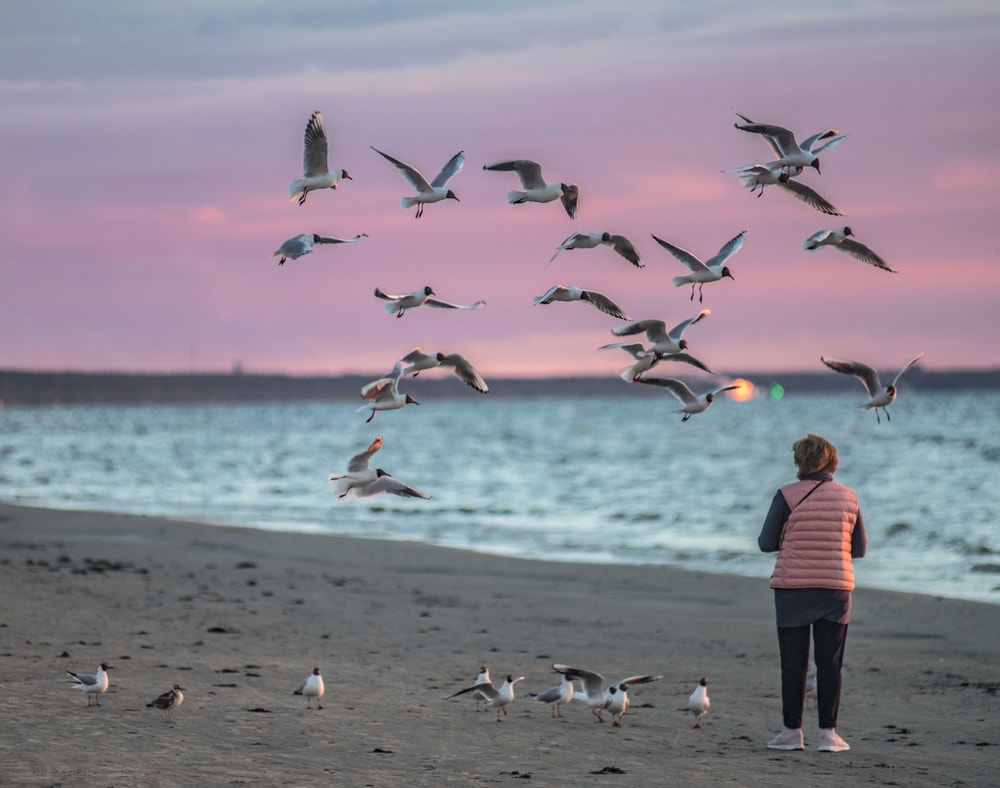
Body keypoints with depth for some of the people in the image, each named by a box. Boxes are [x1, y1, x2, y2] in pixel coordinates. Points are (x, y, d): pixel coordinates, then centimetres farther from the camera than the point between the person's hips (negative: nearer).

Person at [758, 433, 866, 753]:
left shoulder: (787, 496, -7)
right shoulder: (848, 497, 3)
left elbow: (766, 543, -4)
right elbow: (860, 548, 8)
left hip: (793, 587, -2)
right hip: (836, 587, 2)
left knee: (794, 663, 5)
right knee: (829, 663, 5)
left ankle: (792, 730, 8)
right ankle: (828, 732, 4)